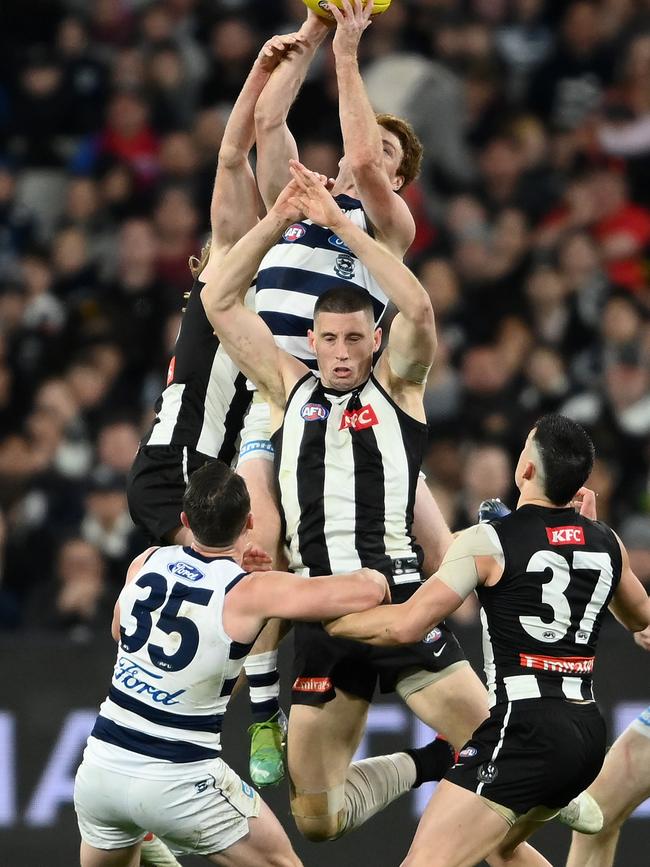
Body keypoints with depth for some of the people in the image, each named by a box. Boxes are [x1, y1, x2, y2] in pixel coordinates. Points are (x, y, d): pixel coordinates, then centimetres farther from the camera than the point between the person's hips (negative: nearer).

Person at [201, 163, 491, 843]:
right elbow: (219, 301, 6)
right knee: (316, 817, 4)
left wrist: (339, 223, -13)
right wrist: (277, 222, -2)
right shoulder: (288, 387, 12)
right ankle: (413, 769, 31)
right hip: (321, 615, 3)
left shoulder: (395, 385, 6)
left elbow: (417, 308, -12)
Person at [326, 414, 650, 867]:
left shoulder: (487, 543, -9)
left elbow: (405, 626, -12)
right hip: (588, 731, 8)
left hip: (527, 728, -8)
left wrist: (327, 622, 6)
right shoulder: (607, 542, 9)